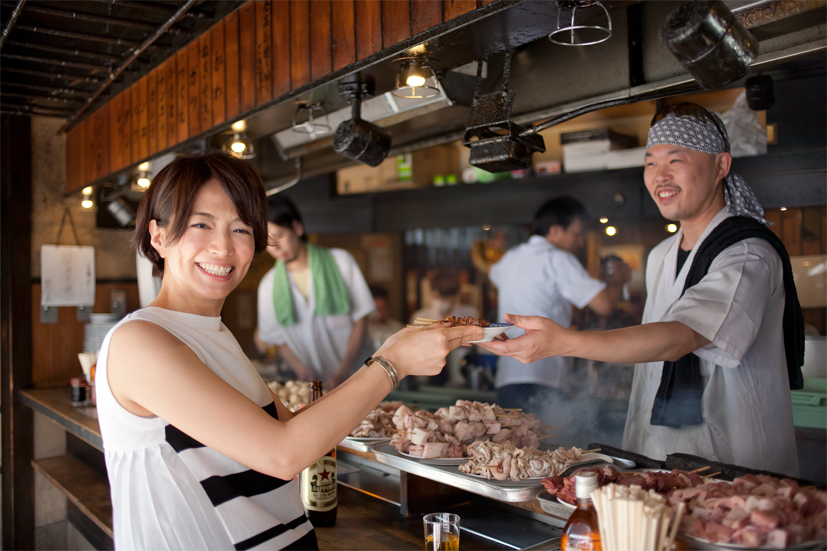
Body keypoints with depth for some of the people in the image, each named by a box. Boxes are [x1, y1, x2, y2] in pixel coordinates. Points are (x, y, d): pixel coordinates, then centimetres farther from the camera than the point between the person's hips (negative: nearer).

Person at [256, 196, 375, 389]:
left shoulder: (341, 262, 0)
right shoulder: (269, 286, 4)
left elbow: (360, 320, 0)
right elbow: (280, 340, 8)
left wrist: (341, 375, -10)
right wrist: (303, 372, -11)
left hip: (356, 375, -1)